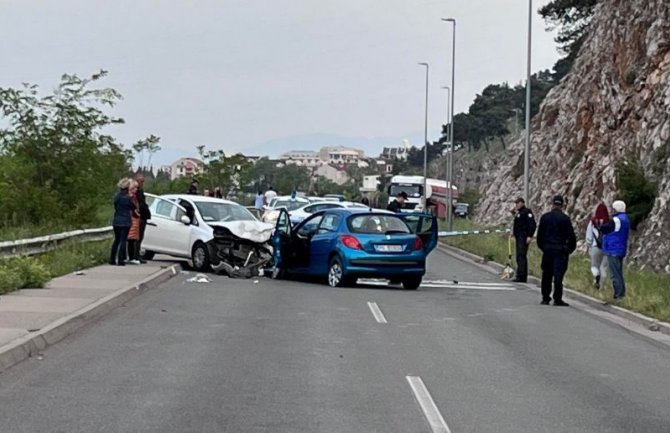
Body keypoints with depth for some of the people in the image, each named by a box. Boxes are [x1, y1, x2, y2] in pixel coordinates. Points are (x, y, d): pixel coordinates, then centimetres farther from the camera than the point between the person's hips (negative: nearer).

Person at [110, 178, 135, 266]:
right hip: (125, 222, -5)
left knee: (116, 240, 15)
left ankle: (112, 259, 15)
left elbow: (115, 206, 10)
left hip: (116, 221, 5)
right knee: (123, 240, -1)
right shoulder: (128, 197, -13)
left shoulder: (116, 196, 1)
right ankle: (120, 260, -4)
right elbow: (133, 208, -2)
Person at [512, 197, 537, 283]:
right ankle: (523, 277, 16)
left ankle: (520, 276, -21)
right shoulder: (519, 213, 21)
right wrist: (514, 232, 15)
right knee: (520, 257, 12)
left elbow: (532, 225, -18)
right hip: (519, 237, 11)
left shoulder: (527, 212, -9)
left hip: (524, 238, -11)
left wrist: (530, 236, -23)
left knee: (521, 256, -16)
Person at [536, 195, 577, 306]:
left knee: (546, 275, 12)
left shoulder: (545, 217, 4)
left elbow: (539, 234, 10)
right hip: (560, 250, -4)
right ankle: (557, 299, -7)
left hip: (547, 250, 4)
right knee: (558, 274, -4)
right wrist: (571, 248, 7)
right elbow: (571, 235, -6)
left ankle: (545, 298, 16)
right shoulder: (565, 218, -8)